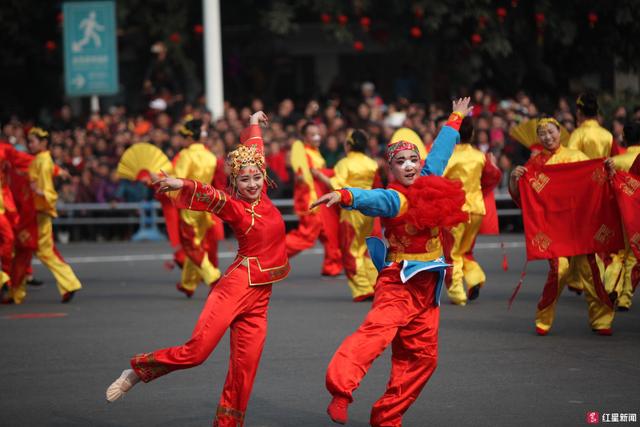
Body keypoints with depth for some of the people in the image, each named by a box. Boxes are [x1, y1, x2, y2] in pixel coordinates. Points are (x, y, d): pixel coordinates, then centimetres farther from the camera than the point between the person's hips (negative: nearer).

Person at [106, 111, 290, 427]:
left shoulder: (261, 195, 10)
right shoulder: (233, 206, -5)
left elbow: (253, 150, 24)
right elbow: (209, 196, -25)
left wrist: (254, 124, 36)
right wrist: (182, 185, -43)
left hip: (259, 295, 6)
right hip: (236, 286, -6)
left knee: (245, 367, 1)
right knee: (196, 350, -15)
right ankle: (137, 372, 3)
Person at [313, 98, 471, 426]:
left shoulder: (428, 183, 9)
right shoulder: (394, 199, -11)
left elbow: (440, 151, 26)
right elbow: (371, 199, -32)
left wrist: (456, 118, 40)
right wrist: (345, 196, -54)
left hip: (427, 286, 8)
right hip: (399, 282, -8)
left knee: (421, 356, 6)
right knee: (378, 329, -30)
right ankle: (340, 390, -47)